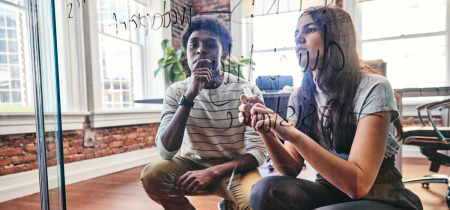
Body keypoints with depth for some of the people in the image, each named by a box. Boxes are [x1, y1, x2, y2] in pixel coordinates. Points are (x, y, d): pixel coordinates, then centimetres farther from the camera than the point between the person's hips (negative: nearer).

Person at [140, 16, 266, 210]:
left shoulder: (246, 91, -13)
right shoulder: (176, 92, -8)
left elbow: (257, 152, -15)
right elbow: (166, 152, -20)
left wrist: (213, 172, -30)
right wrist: (189, 96, -30)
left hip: (234, 168, -1)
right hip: (193, 164, 1)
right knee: (151, 175, -26)